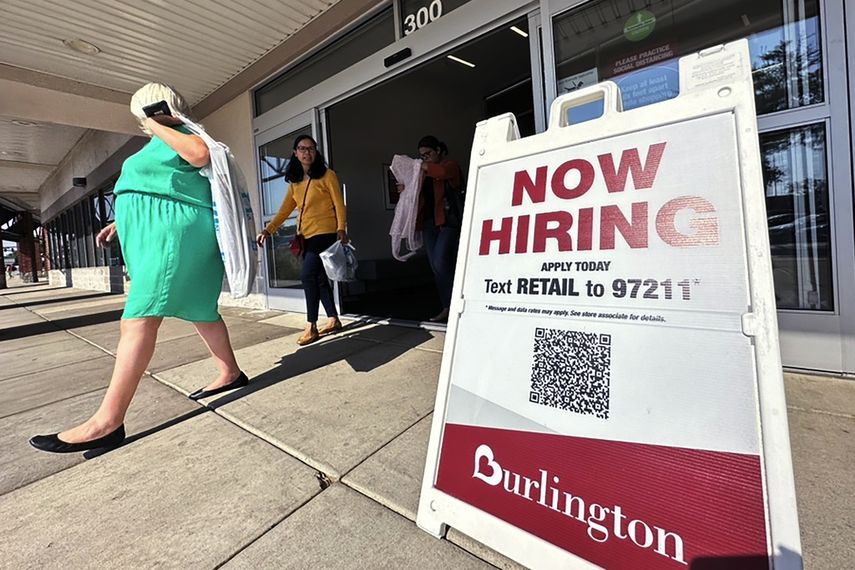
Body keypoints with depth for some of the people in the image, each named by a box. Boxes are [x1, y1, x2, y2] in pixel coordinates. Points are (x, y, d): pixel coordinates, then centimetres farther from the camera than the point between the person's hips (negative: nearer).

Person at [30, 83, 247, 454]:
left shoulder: (177, 135, -1)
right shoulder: (163, 145, 29)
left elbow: (201, 155, -24)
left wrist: (156, 128, -10)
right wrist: (120, 223, 25)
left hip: (174, 234, -11)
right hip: (165, 234, 11)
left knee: (138, 320, -15)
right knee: (200, 311, 11)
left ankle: (107, 422, -13)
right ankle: (231, 373, 19)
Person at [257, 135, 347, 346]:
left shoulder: (327, 175, 0)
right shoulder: (294, 182, 16)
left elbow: (339, 204, -6)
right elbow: (285, 210, 11)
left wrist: (341, 229, -19)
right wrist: (268, 230, -1)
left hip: (325, 233, -7)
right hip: (306, 236, 7)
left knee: (307, 275, -17)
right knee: (318, 278, 9)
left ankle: (311, 327, -9)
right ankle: (333, 320, 21)